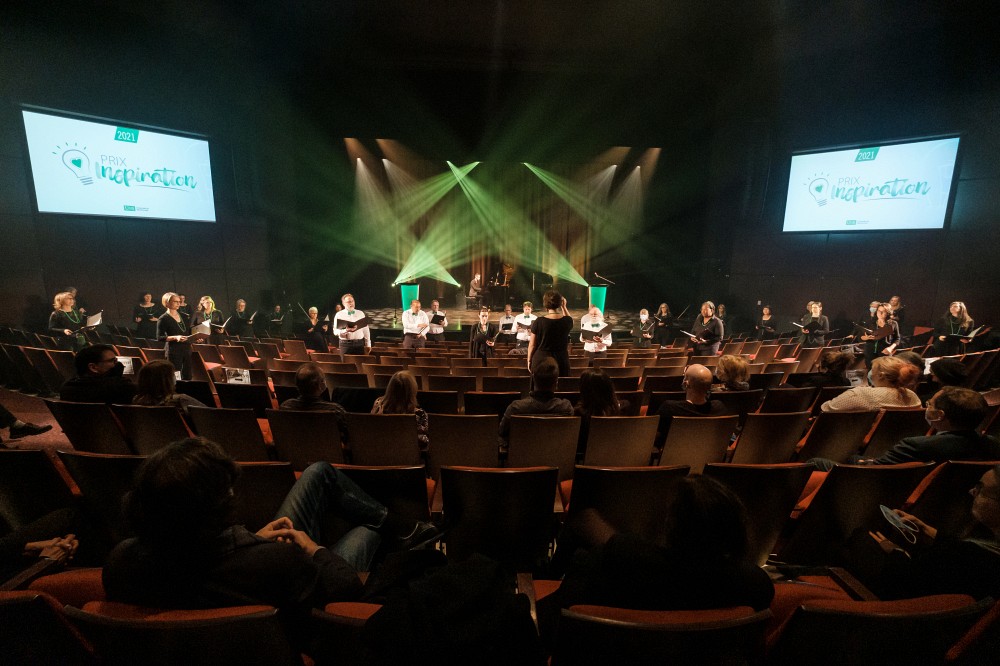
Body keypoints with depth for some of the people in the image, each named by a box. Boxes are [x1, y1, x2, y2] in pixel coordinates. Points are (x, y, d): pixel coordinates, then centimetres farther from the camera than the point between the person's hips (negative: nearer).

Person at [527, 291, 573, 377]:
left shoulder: (539, 322, -11)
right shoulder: (567, 321, -5)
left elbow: (532, 345, -3)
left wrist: (529, 360, 10)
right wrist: (564, 307, 18)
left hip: (541, 360, -2)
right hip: (561, 361, 2)